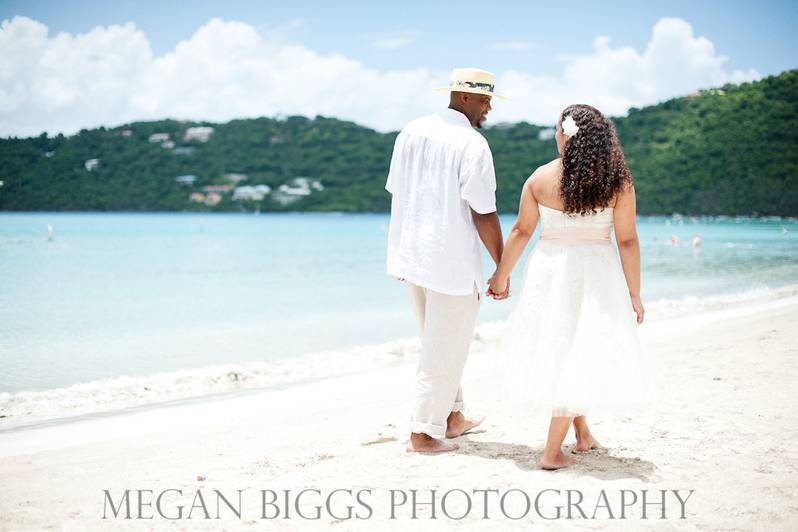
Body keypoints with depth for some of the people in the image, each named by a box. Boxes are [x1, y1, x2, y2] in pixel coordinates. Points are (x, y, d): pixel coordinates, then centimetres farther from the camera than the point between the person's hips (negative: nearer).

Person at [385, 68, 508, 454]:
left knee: (437, 344, 21)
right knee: (445, 351, 4)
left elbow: (396, 195, 13)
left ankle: (451, 417, 32)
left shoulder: (412, 132, 7)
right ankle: (423, 434, 8)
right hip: (453, 262, -8)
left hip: (412, 256, 8)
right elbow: (483, 215, -16)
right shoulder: (472, 144, -15)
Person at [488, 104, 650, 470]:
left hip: (549, 270, 2)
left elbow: (521, 232, 1)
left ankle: (582, 433, 31)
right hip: (595, 275, -2)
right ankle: (552, 452, 5)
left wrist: (501, 275, 13)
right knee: (578, 355, 4)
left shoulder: (540, 178, -4)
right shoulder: (618, 182, -6)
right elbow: (627, 241, -6)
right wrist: (634, 294, 2)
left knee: (557, 348, 18)